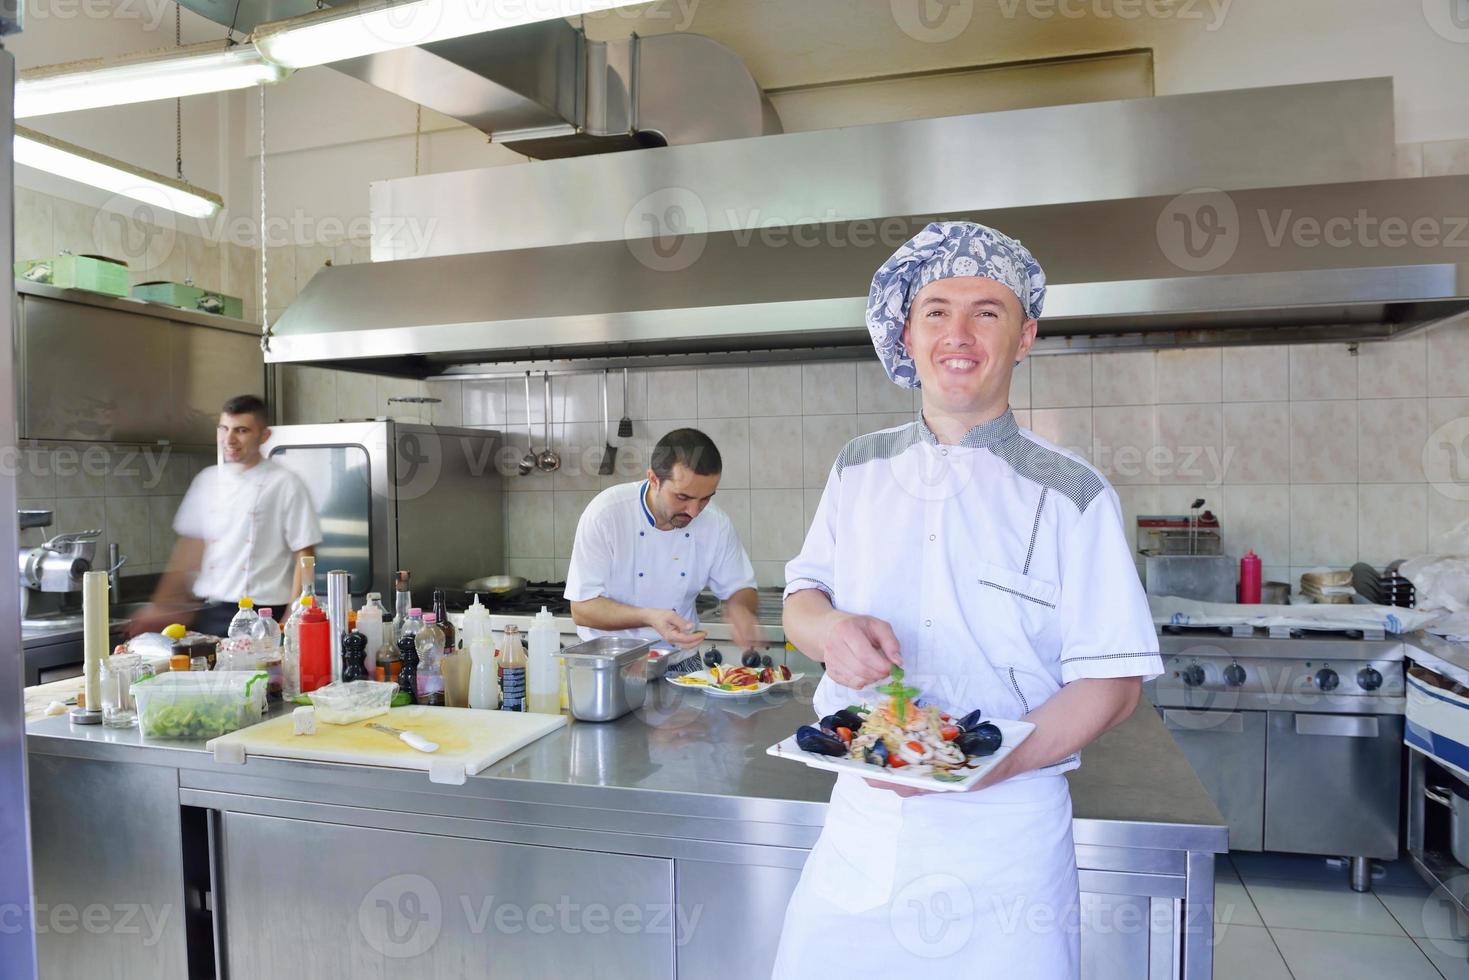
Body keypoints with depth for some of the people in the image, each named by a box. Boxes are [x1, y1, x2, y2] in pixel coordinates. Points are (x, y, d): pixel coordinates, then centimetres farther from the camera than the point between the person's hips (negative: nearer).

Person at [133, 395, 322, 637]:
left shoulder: (285, 485, -7)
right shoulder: (208, 480, 9)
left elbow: (304, 555, -7)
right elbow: (189, 546, 16)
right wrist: (159, 606, 14)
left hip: (264, 617, -5)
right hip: (211, 615, 5)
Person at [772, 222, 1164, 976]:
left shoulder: (1072, 495, -7)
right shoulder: (859, 469, 4)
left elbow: (1112, 681, -7)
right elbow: (800, 595, 10)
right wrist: (827, 628, -14)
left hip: (1004, 836, -3)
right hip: (858, 822, 3)